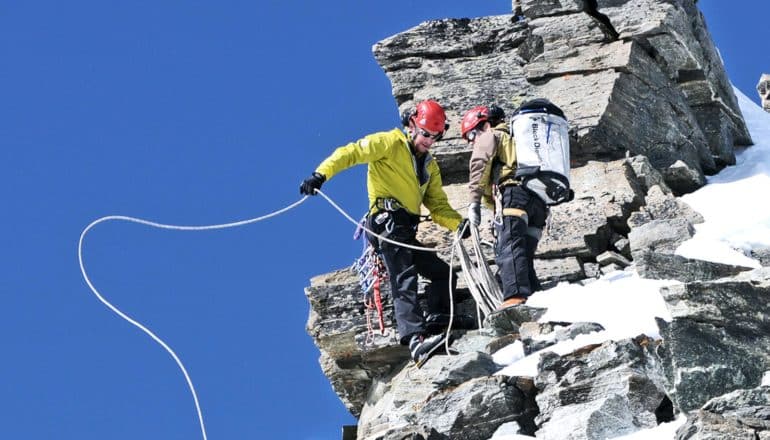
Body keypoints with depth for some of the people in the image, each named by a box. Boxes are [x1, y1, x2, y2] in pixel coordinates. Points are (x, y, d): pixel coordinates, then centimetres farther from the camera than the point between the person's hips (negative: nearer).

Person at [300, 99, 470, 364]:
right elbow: (351, 153, -8)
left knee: (444, 275, 8)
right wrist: (322, 173, -24)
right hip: (388, 220, -9)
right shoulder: (391, 143, 3)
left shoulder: (429, 165, 25)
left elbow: (438, 205, 20)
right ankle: (416, 338, -35)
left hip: (406, 233, 9)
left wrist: (458, 224, -1)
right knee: (404, 280, -23)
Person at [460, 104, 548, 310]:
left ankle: (516, 295, -40)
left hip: (513, 193, -8)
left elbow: (479, 165, -1)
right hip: (538, 201, 8)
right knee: (524, 254, 9)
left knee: (509, 248, -22)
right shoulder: (516, 140, 42)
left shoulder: (490, 137, 17)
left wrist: (475, 202, -9)